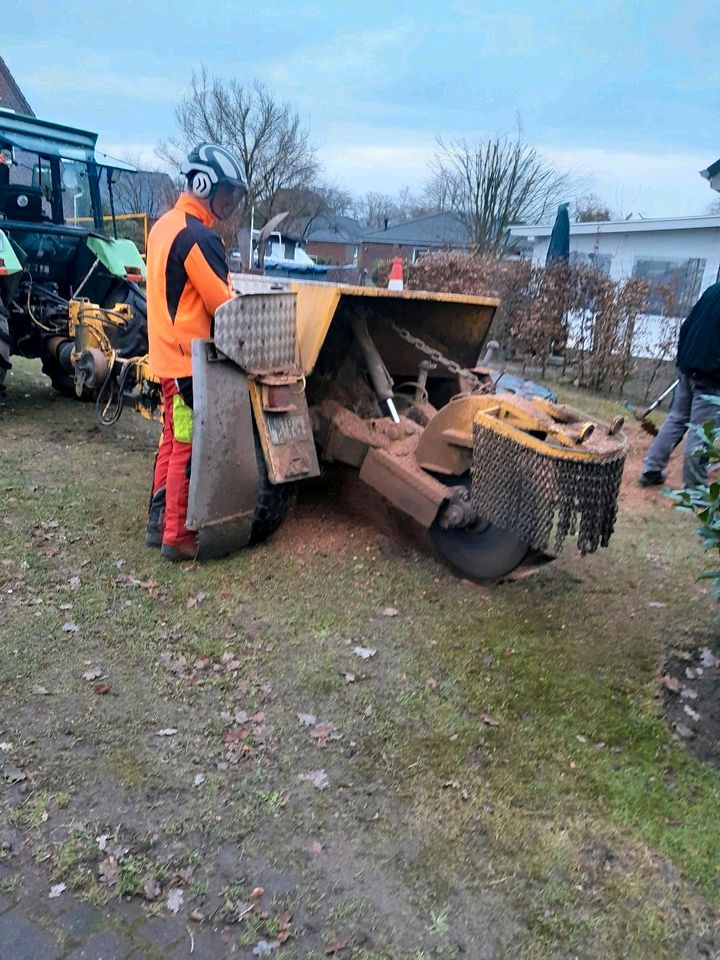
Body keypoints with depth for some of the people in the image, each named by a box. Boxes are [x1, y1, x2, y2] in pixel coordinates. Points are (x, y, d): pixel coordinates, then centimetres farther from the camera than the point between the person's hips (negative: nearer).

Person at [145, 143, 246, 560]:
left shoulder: (165, 225, 13)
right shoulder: (199, 237, -18)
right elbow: (224, 307, -17)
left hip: (169, 353, 10)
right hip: (192, 359, -10)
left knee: (173, 439, 17)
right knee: (189, 447, -1)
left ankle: (159, 522, 26)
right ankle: (178, 536, 8)